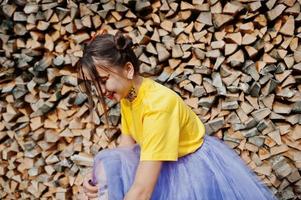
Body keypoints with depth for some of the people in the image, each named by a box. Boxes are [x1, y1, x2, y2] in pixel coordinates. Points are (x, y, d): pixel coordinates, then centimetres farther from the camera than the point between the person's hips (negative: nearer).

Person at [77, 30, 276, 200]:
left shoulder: (158, 104, -32)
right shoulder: (128, 94, -7)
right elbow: (126, 147, 2)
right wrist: (99, 177, -17)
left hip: (197, 170, -8)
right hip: (164, 166, 8)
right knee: (108, 163, -9)